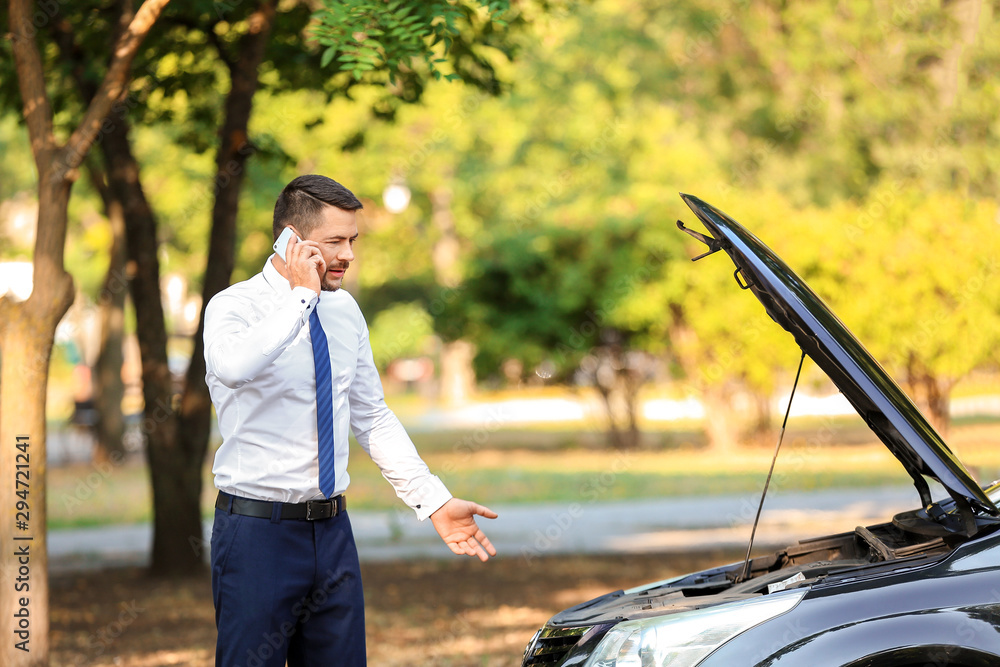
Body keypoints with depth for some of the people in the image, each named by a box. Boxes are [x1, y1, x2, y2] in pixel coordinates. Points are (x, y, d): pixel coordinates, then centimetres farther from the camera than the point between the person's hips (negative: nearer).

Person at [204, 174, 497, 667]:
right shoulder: (234, 307, -10)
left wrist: (435, 501, 7)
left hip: (332, 532, 6)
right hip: (258, 531, -6)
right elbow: (234, 366, -35)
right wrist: (301, 295, -25)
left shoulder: (345, 311, 9)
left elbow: (373, 418, 16)